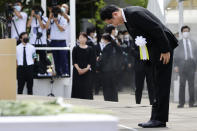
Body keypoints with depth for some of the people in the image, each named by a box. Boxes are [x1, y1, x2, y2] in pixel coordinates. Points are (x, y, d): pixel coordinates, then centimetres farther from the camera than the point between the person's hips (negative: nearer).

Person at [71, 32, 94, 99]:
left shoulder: (89, 49, 6)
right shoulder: (75, 49, 4)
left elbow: (90, 61, 2)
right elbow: (74, 61, -2)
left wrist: (87, 68, -14)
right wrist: (78, 69, -16)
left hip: (87, 71, 1)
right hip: (77, 71, -1)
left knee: (87, 88, -4)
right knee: (77, 87, -1)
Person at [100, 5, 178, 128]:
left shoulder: (134, 13, -22)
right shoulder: (126, 17, 9)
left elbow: (157, 29, -24)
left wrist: (165, 51, -21)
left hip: (163, 46, -10)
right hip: (154, 50, 10)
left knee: (161, 84, -9)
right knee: (157, 85, 11)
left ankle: (159, 119, -8)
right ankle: (157, 118, 14)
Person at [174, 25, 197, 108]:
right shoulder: (179, 43, 9)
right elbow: (176, 55, 6)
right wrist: (176, 66, -4)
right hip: (182, 63, -2)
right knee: (182, 84, -6)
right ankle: (181, 103, -6)